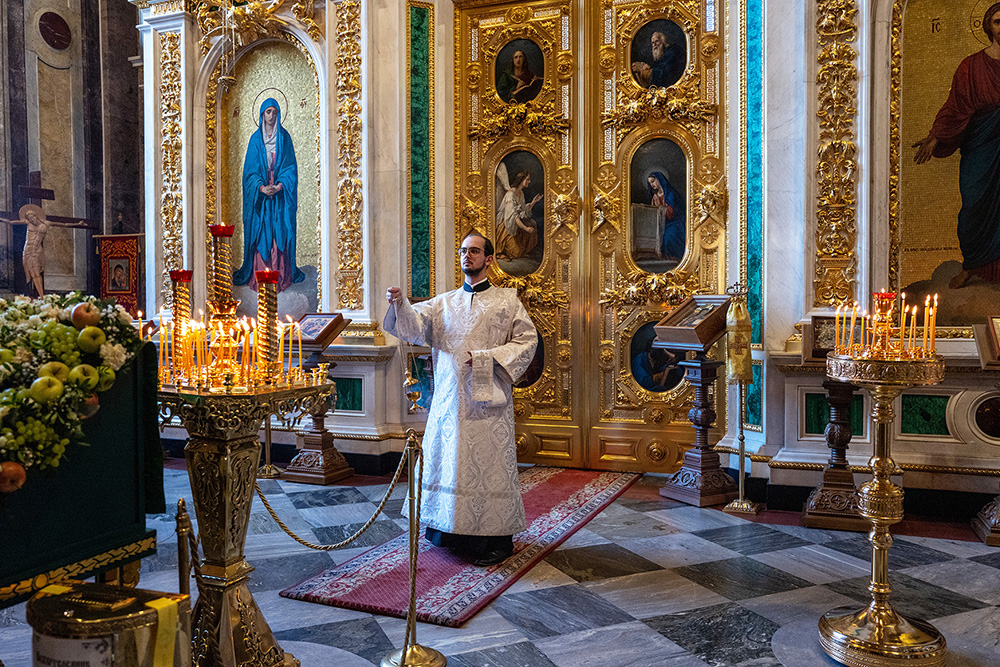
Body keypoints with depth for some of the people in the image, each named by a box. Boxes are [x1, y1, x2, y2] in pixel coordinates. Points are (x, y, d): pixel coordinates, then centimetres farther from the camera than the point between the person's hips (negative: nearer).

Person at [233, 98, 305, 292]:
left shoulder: (284, 137, 4)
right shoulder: (255, 139, 3)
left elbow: (290, 166, 1)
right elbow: (251, 168, 0)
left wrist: (280, 185, -15)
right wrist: (261, 187, -16)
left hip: (281, 193, 0)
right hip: (260, 193, 0)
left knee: (280, 231, 1)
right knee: (260, 233, 0)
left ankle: (282, 274, 7)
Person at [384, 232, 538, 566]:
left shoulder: (507, 300, 5)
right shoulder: (444, 303, 13)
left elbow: (528, 340, 0)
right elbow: (415, 324, -2)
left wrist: (488, 357, -12)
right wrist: (400, 304, -23)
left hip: (487, 398, -3)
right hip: (450, 398, 3)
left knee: (490, 465, -1)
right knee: (449, 460, 8)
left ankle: (497, 538, 8)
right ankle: (448, 530, 23)